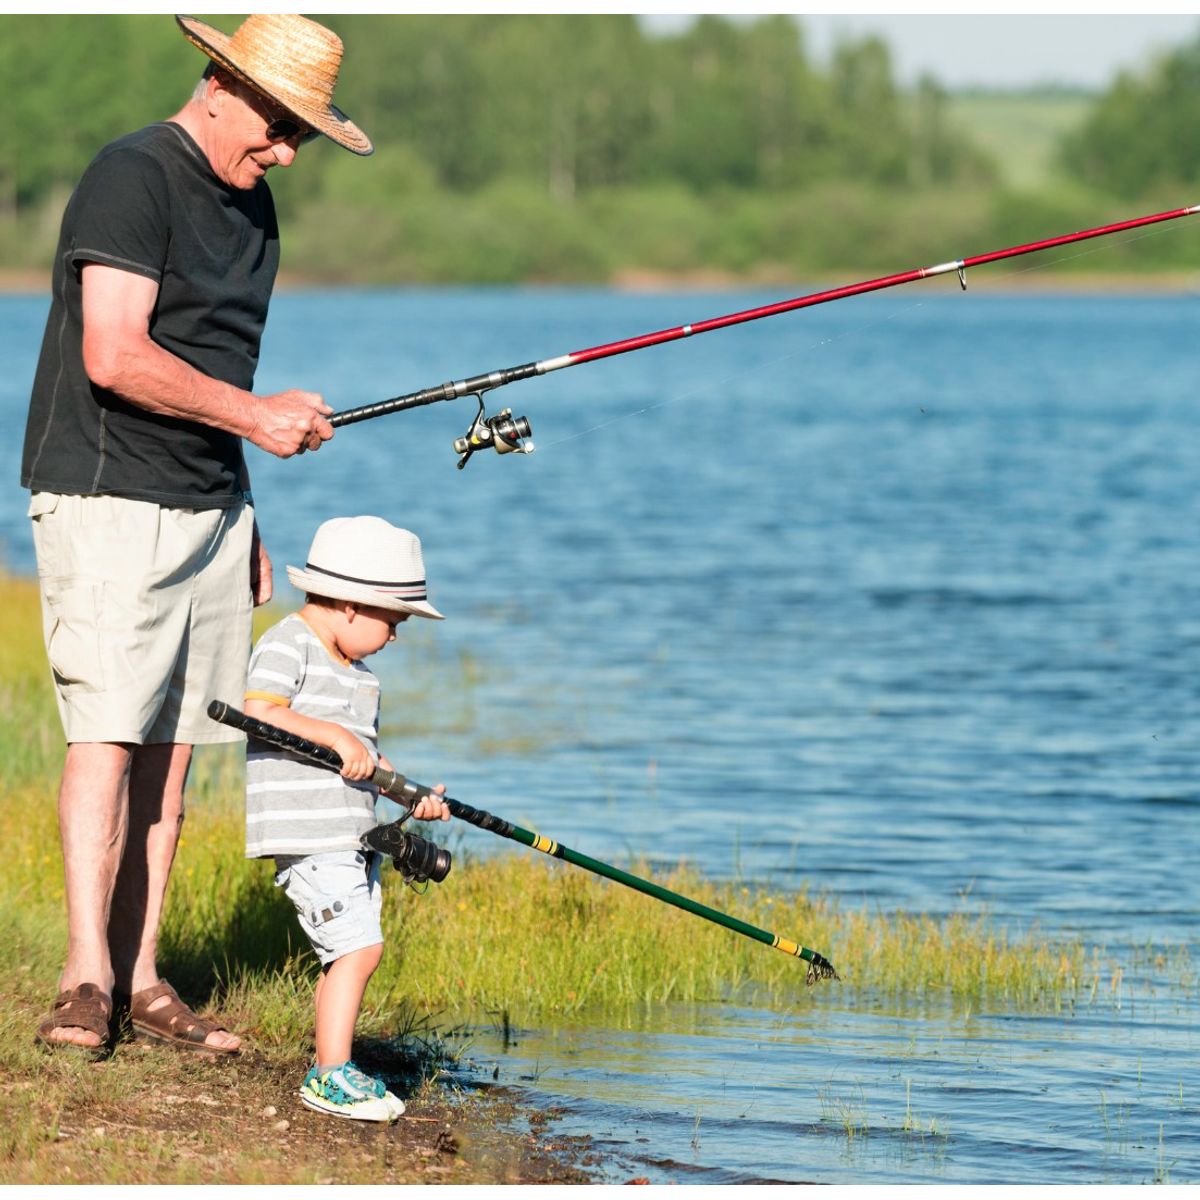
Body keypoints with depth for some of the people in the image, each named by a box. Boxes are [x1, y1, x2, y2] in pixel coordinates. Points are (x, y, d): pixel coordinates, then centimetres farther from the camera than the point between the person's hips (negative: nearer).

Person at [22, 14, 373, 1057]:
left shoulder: (251, 205, 15)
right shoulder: (132, 179, -13)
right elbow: (116, 359, -21)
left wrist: (243, 521, 19)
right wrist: (257, 415, -15)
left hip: (207, 507, 8)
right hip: (107, 499, -8)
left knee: (171, 745, 4)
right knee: (108, 733, -14)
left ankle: (140, 978, 6)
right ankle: (86, 977, -15)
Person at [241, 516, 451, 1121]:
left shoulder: (359, 675, 22)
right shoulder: (287, 646, -7)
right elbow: (260, 711, -21)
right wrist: (334, 735, -24)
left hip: (352, 837, 10)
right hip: (307, 837, -10)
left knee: (349, 953, 9)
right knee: (358, 947, -16)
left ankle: (330, 1071, 17)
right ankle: (331, 1075, -13)